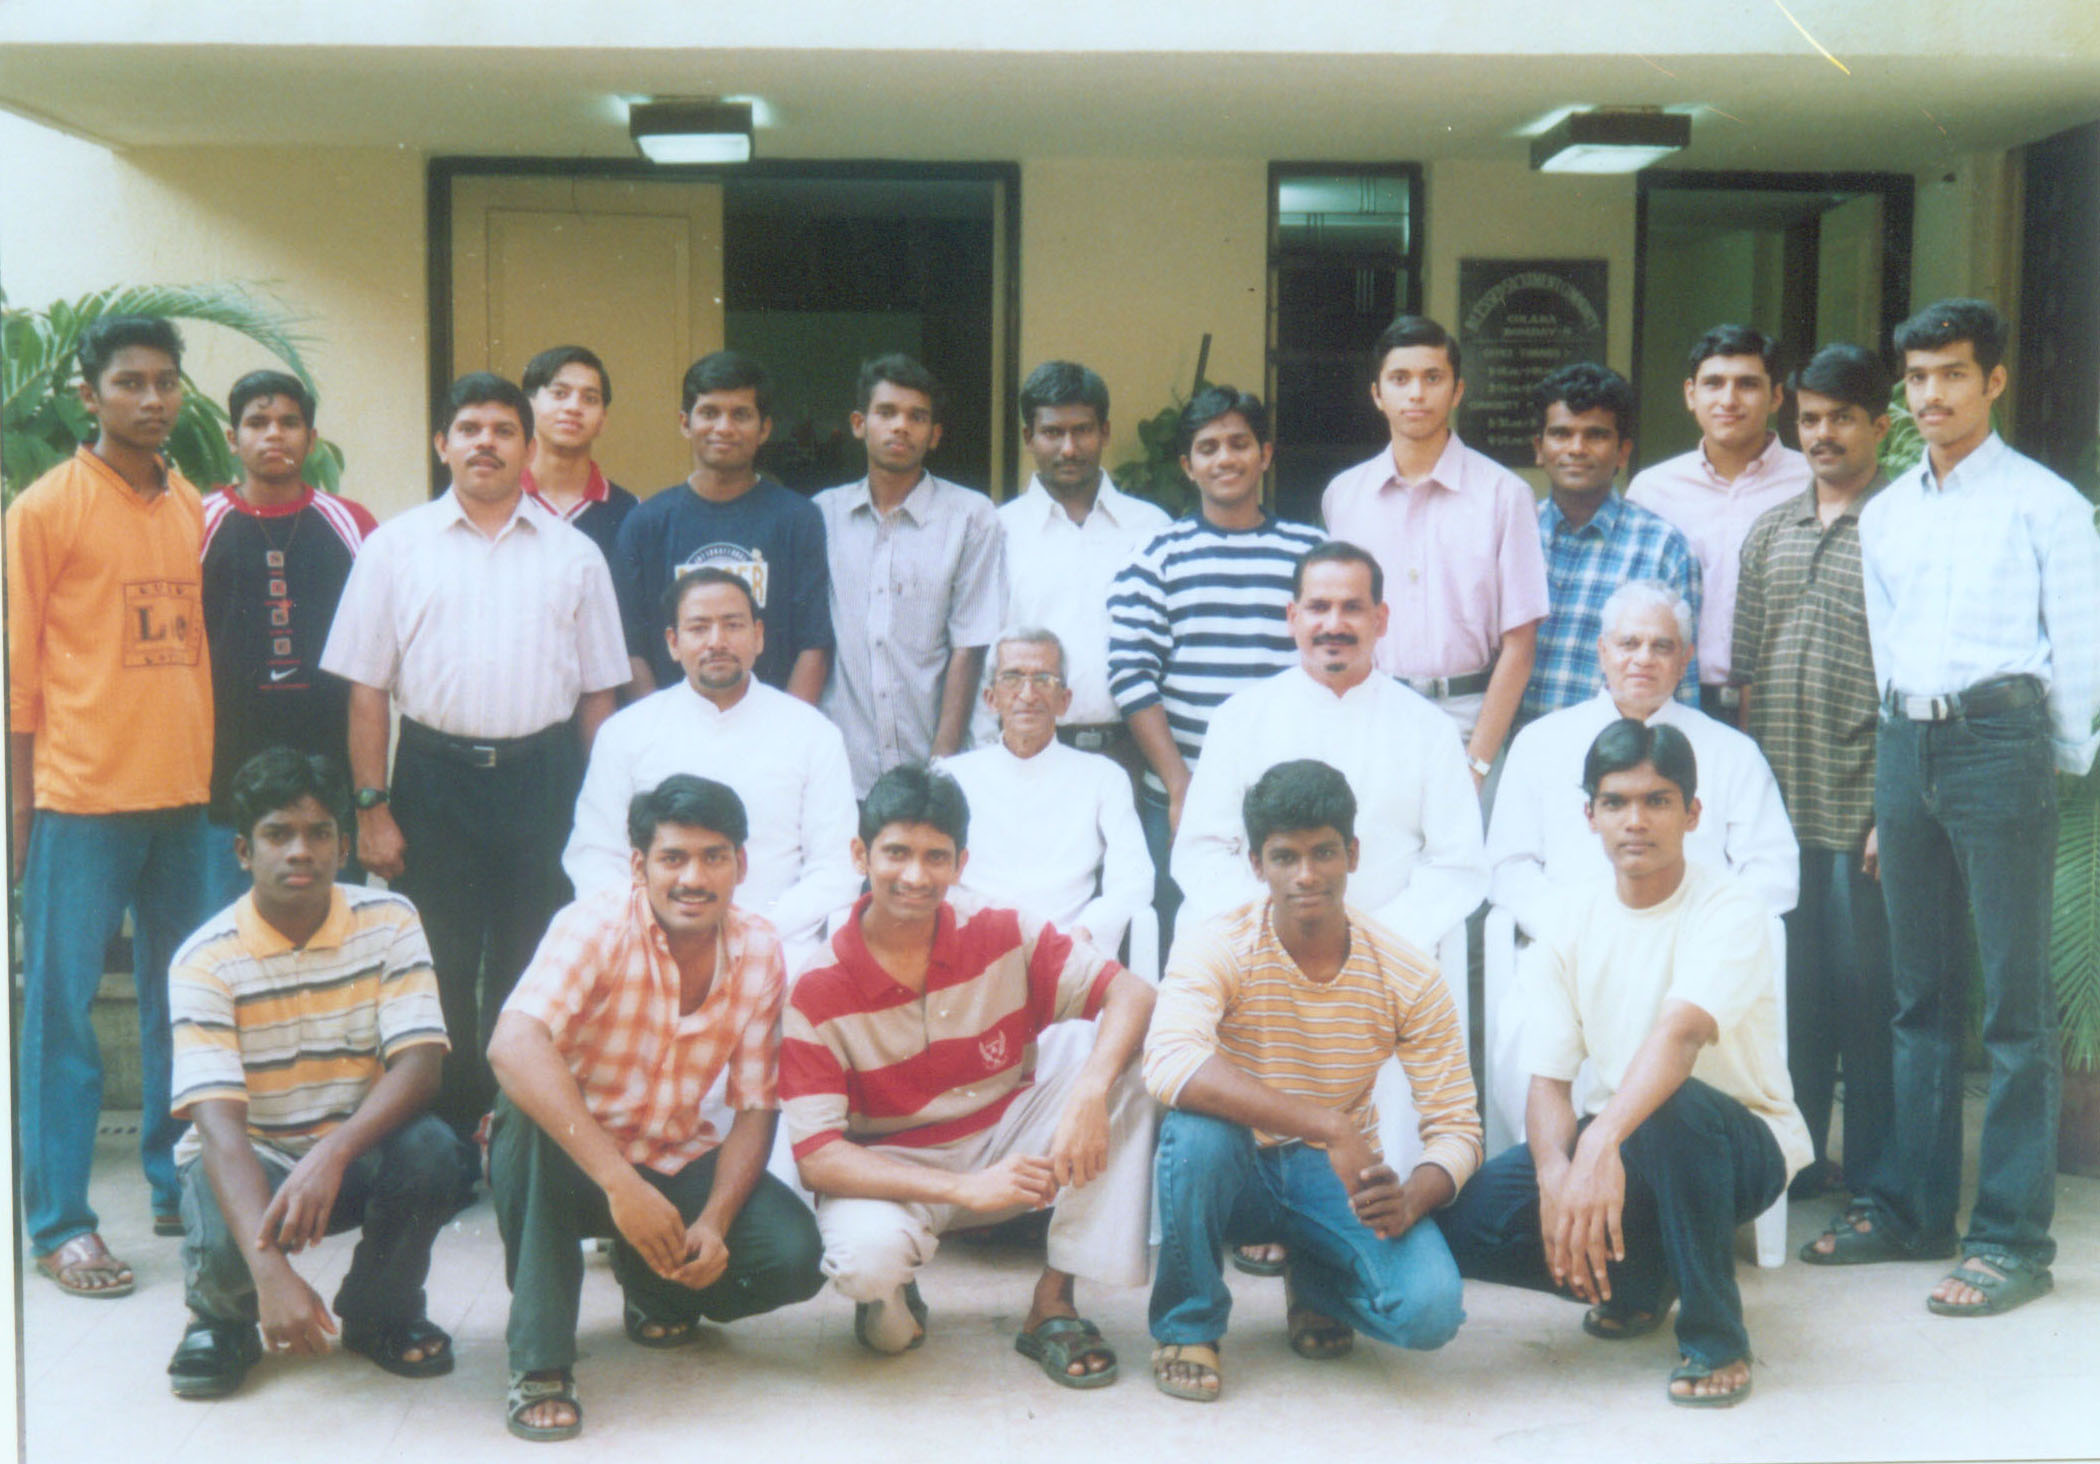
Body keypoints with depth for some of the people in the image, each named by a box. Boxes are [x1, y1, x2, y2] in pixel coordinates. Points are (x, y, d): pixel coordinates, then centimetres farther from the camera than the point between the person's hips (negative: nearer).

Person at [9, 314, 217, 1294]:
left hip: (183, 794, 5)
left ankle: (178, 1187, 22)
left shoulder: (193, 509, 12)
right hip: (82, 798, -5)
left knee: (182, 1001, 11)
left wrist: (215, 774, 10)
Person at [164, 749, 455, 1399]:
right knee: (225, 1246, -35)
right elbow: (219, 1124, -28)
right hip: (250, 1156, -2)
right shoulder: (206, 961, -17)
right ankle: (221, 1317, 6)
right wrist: (271, 1270, -43)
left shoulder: (388, 922, -9)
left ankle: (380, 1310, 1)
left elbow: (419, 1062, -18)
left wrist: (332, 1153, -39)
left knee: (428, 1149, -31)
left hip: (356, 1149, 2)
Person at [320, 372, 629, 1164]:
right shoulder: (396, 546, 7)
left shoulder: (574, 554, 9)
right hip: (434, 777, 0)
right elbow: (367, 689, 4)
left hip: (543, 778, 1)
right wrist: (372, 806, -3)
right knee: (439, 973, 3)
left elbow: (598, 693, 10)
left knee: (533, 975, 3)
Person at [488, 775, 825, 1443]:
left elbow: (756, 1108, -4)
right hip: (567, 1155, -4)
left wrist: (714, 1222, -22)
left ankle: (653, 1286, 13)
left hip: (675, 1161, 4)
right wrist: (620, 1183, -47)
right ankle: (539, 1362, -27)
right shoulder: (597, 928, -22)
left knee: (794, 1255, -21)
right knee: (528, 1111, -37)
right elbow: (512, 1047, -39)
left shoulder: (760, 954, -7)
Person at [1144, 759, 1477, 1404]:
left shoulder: (1407, 976, -10)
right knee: (1196, 1125, -37)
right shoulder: (1218, 947, -18)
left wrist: (1412, 1199, -30)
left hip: (1340, 1179, 2)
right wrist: (1331, 1128, -43)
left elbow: (1456, 1126, -7)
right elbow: (1170, 1063, -38)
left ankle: (1315, 1284, 13)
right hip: (1236, 1171, -2)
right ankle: (1187, 1324, -9)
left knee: (1430, 1308, -25)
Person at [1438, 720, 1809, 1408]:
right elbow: (1548, 1082, -8)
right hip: (1614, 1140, 5)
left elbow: (1680, 1035, -38)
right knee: (1466, 1218, -20)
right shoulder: (1573, 921, -3)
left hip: (1741, 1146, -5)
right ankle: (1638, 1279, 11)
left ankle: (1716, 1337, -18)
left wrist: (1602, 1144, -55)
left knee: (1670, 1106, -40)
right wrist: (1556, 1175, -30)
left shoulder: (1730, 910, -18)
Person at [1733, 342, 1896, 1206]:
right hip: (1776, 806, 5)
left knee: (1866, 993, 2)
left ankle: (1870, 1175, 14)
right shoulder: (1769, 534, 14)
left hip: (1859, 810, -5)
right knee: (1788, 991, 11)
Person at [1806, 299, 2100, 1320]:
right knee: (1920, 994, 12)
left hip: (1999, 734, -6)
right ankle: (1911, 1206, 20)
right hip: (1904, 741, 6)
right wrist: (1890, 785, 16)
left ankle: (2013, 1237, -1)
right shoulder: (1884, 513, 16)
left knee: (2015, 1000, -5)